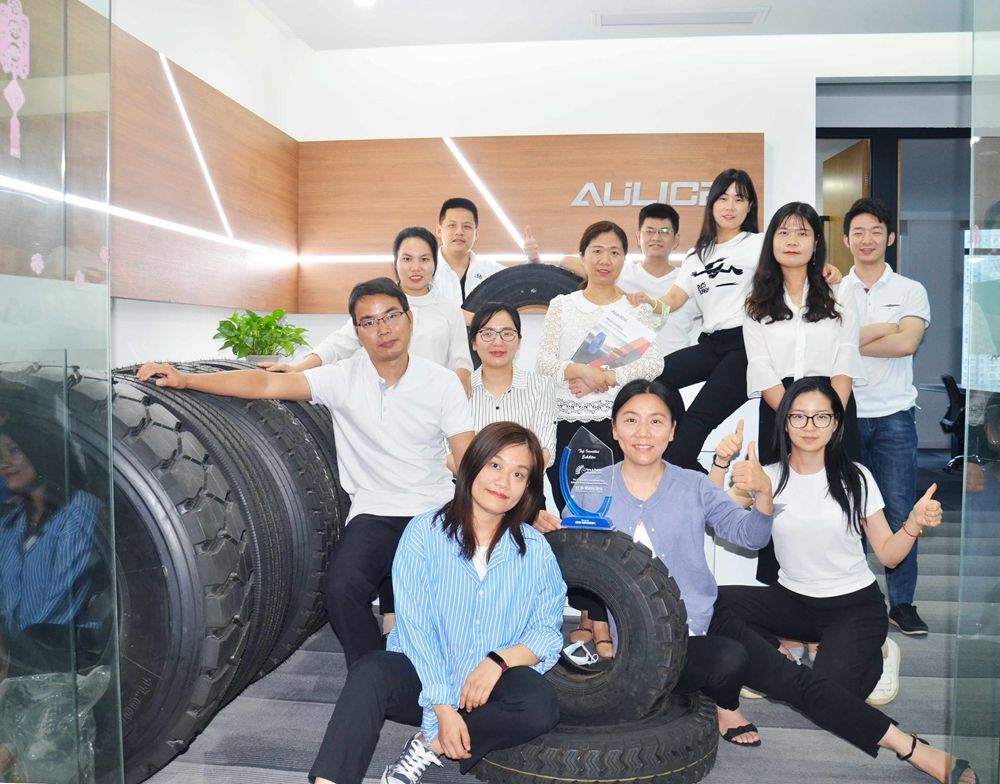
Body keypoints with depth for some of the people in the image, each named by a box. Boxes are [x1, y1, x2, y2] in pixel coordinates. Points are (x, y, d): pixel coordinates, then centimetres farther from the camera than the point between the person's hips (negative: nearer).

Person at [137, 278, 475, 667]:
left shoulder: (442, 383, 1)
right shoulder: (344, 378, -1)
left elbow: (469, 460, -3)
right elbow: (266, 384, -10)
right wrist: (184, 379, -19)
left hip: (437, 512, 0)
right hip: (376, 514, 0)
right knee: (341, 587, -27)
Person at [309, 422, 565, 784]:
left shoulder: (536, 550, -1)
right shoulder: (425, 532, -7)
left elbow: (548, 632, -1)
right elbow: (414, 625, -11)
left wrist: (500, 660, -21)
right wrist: (443, 707, -19)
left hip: (491, 684, 2)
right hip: (424, 679, -2)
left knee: (541, 704, -29)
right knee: (371, 672, -32)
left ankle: (431, 747, -14)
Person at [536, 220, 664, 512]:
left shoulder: (635, 307, 7)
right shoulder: (562, 305, 9)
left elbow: (654, 363, -6)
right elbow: (543, 360, -1)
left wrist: (606, 377, -16)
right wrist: (580, 370, -18)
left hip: (616, 420, -1)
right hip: (566, 420, 1)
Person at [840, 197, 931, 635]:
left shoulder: (910, 291, 6)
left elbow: (907, 342, -12)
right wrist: (884, 328, -8)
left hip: (894, 416, 0)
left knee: (900, 512, 0)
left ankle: (901, 602, 11)